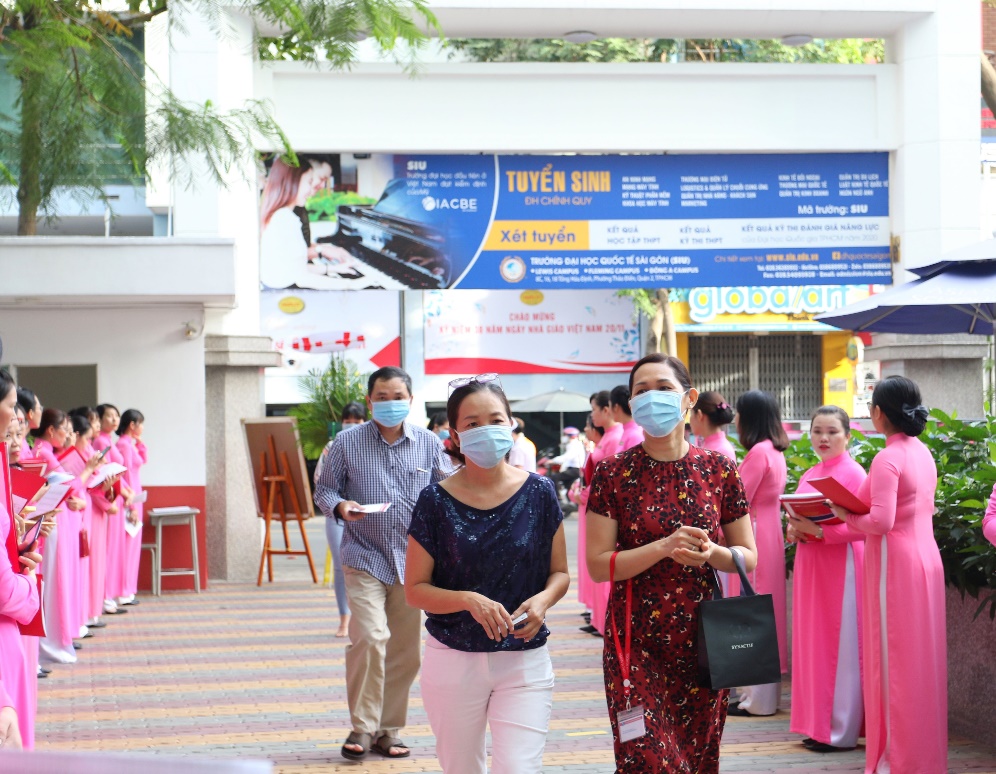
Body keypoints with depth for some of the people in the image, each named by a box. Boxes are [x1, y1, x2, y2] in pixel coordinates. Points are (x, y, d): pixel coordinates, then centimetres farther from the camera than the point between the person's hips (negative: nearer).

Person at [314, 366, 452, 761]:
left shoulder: (429, 443, 4)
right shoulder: (347, 443, 0)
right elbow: (324, 489, 6)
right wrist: (340, 506, -15)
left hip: (414, 561, 3)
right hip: (365, 559, -2)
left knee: (405, 652, 6)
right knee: (369, 638, -18)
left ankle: (389, 730, 20)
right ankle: (362, 727, -5)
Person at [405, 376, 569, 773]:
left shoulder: (539, 493, -3)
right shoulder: (437, 501, -7)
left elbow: (559, 572, 6)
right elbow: (415, 590, -4)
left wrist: (543, 600, -16)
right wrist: (469, 600, -21)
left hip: (524, 662, 0)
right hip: (453, 662, 0)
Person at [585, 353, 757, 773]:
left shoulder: (718, 470, 2)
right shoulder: (613, 473, -3)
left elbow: (749, 557, 7)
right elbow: (598, 565, -7)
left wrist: (712, 552, -15)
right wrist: (665, 547, -19)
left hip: (701, 639, 2)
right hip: (636, 641, -2)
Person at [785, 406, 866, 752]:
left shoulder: (854, 473, -9)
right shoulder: (809, 476, 14)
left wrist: (818, 531, -23)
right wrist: (795, 531, -1)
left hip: (841, 567, -8)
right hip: (809, 567, 8)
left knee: (839, 645, -4)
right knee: (812, 642, 8)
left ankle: (841, 732, 1)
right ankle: (818, 725, 15)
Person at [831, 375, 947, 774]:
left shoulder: (888, 459, -17)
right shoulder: (923, 453, 9)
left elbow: (881, 521, -24)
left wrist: (845, 515, -7)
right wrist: (859, 512, 13)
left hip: (896, 566, -8)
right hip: (926, 559, 8)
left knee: (893, 660, 0)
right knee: (921, 658, 14)